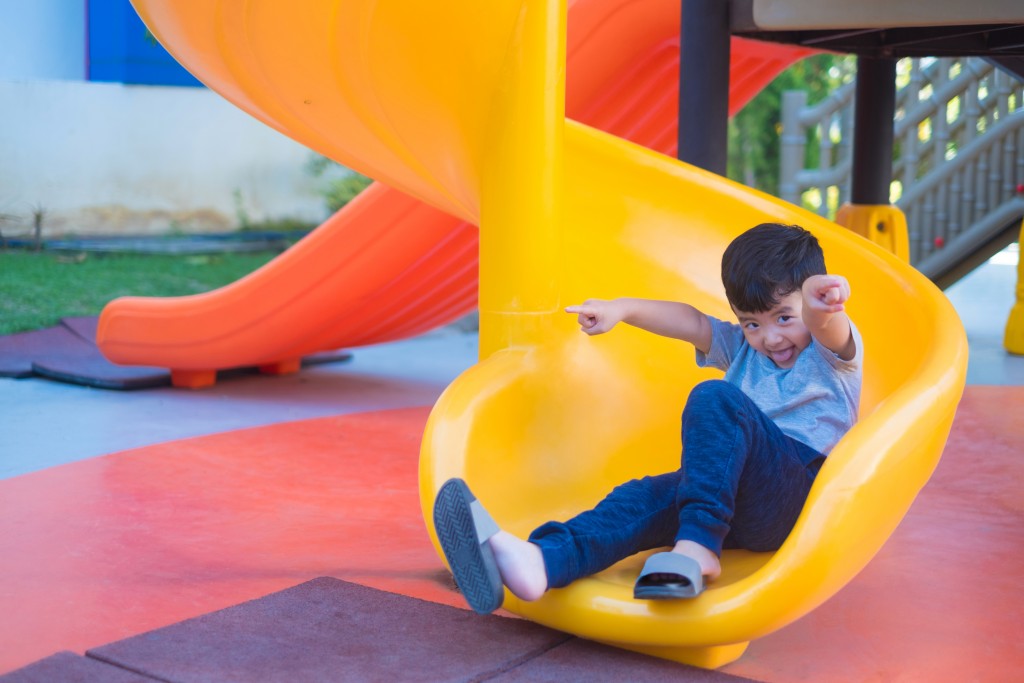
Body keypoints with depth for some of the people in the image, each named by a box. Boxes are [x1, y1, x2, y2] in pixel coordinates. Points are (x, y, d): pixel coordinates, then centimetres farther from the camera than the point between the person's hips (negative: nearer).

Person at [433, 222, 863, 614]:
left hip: (798, 495, -6)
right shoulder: (742, 349, 27)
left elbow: (827, 327, -18)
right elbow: (689, 322, 17)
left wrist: (822, 303, -43)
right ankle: (539, 562, -47)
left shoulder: (831, 351, 6)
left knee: (716, 399, -27)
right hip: (741, 504, 6)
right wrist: (622, 309, 1)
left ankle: (697, 546, -37)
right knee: (647, 497, -22)